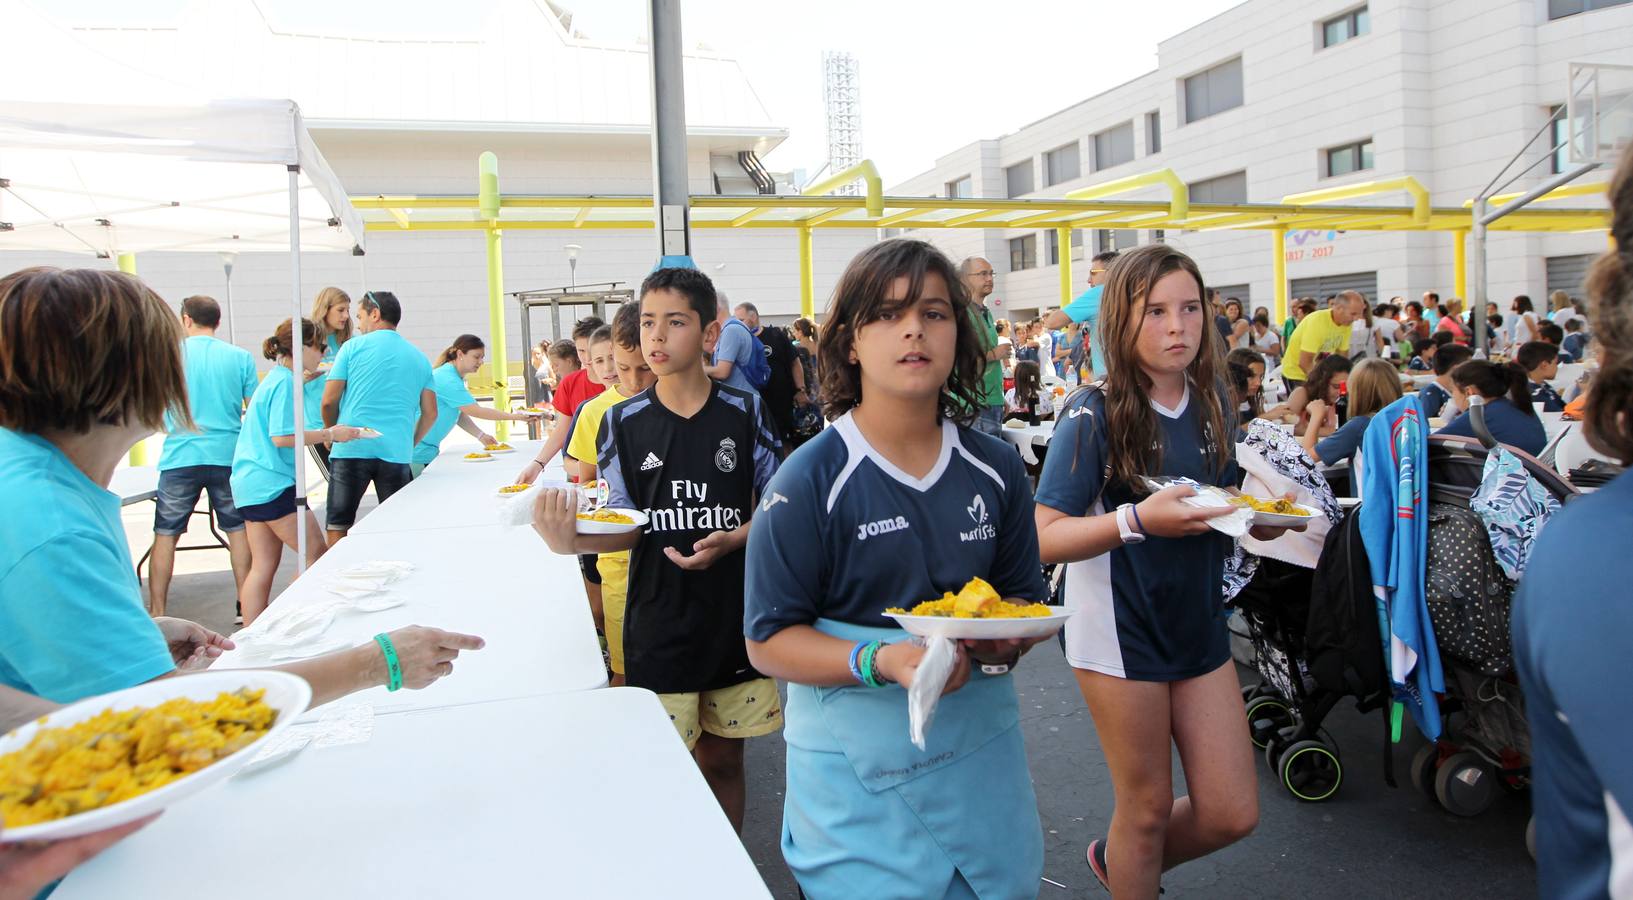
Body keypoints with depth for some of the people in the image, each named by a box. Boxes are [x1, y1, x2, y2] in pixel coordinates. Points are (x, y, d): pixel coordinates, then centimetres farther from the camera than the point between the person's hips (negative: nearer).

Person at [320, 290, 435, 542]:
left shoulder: (353, 347, 5)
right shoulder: (419, 358, 14)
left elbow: (329, 401, 2)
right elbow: (430, 413, 11)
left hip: (351, 449, -2)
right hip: (397, 453, 2)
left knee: (337, 529, 4)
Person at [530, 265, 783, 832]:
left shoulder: (744, 412, -1)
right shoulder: (624, 422, -1)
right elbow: (628, 530, -1)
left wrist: (730, 540, -16)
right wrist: (570, 540, -20)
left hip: (735, 617, 1)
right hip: (659, 622, 0)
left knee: (723, 759, 14)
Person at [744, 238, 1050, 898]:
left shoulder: (996, 468, 1)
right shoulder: (809, 482, -13)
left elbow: (1025, 596, 10)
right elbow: (770, 641, -12)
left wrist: (1008, 639, -13)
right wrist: (883, 660, -27)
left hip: (984, 750, 5)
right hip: (860, 773, -4)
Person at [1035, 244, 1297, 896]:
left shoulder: (1212, 403, 3)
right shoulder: (1095, 415, -14)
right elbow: (1045, 539, -21)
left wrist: (1264, 517, -4)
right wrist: (1138, 519, -34)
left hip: (1199, 624, 6)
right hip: (1121, 629, -6)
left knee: (1232, 815, 11)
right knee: (1148, 808, 8)